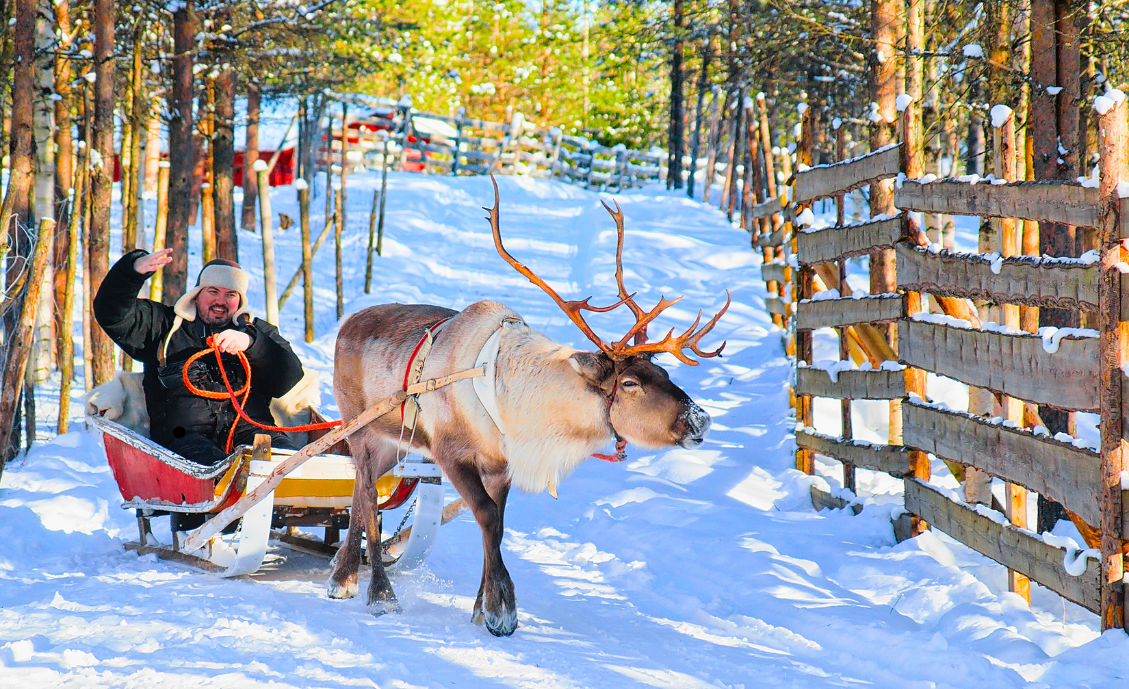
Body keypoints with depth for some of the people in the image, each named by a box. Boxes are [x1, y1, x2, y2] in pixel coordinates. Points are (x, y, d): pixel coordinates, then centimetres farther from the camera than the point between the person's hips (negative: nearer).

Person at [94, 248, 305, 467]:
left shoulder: (258, 332, 28)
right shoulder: (166, 325, 26)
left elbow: (289, 379, 12)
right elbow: (111, 313, 14)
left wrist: (251, 343, -5)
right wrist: (134, 269, -3)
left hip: (249, 428, 1)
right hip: (184, 435, -1)